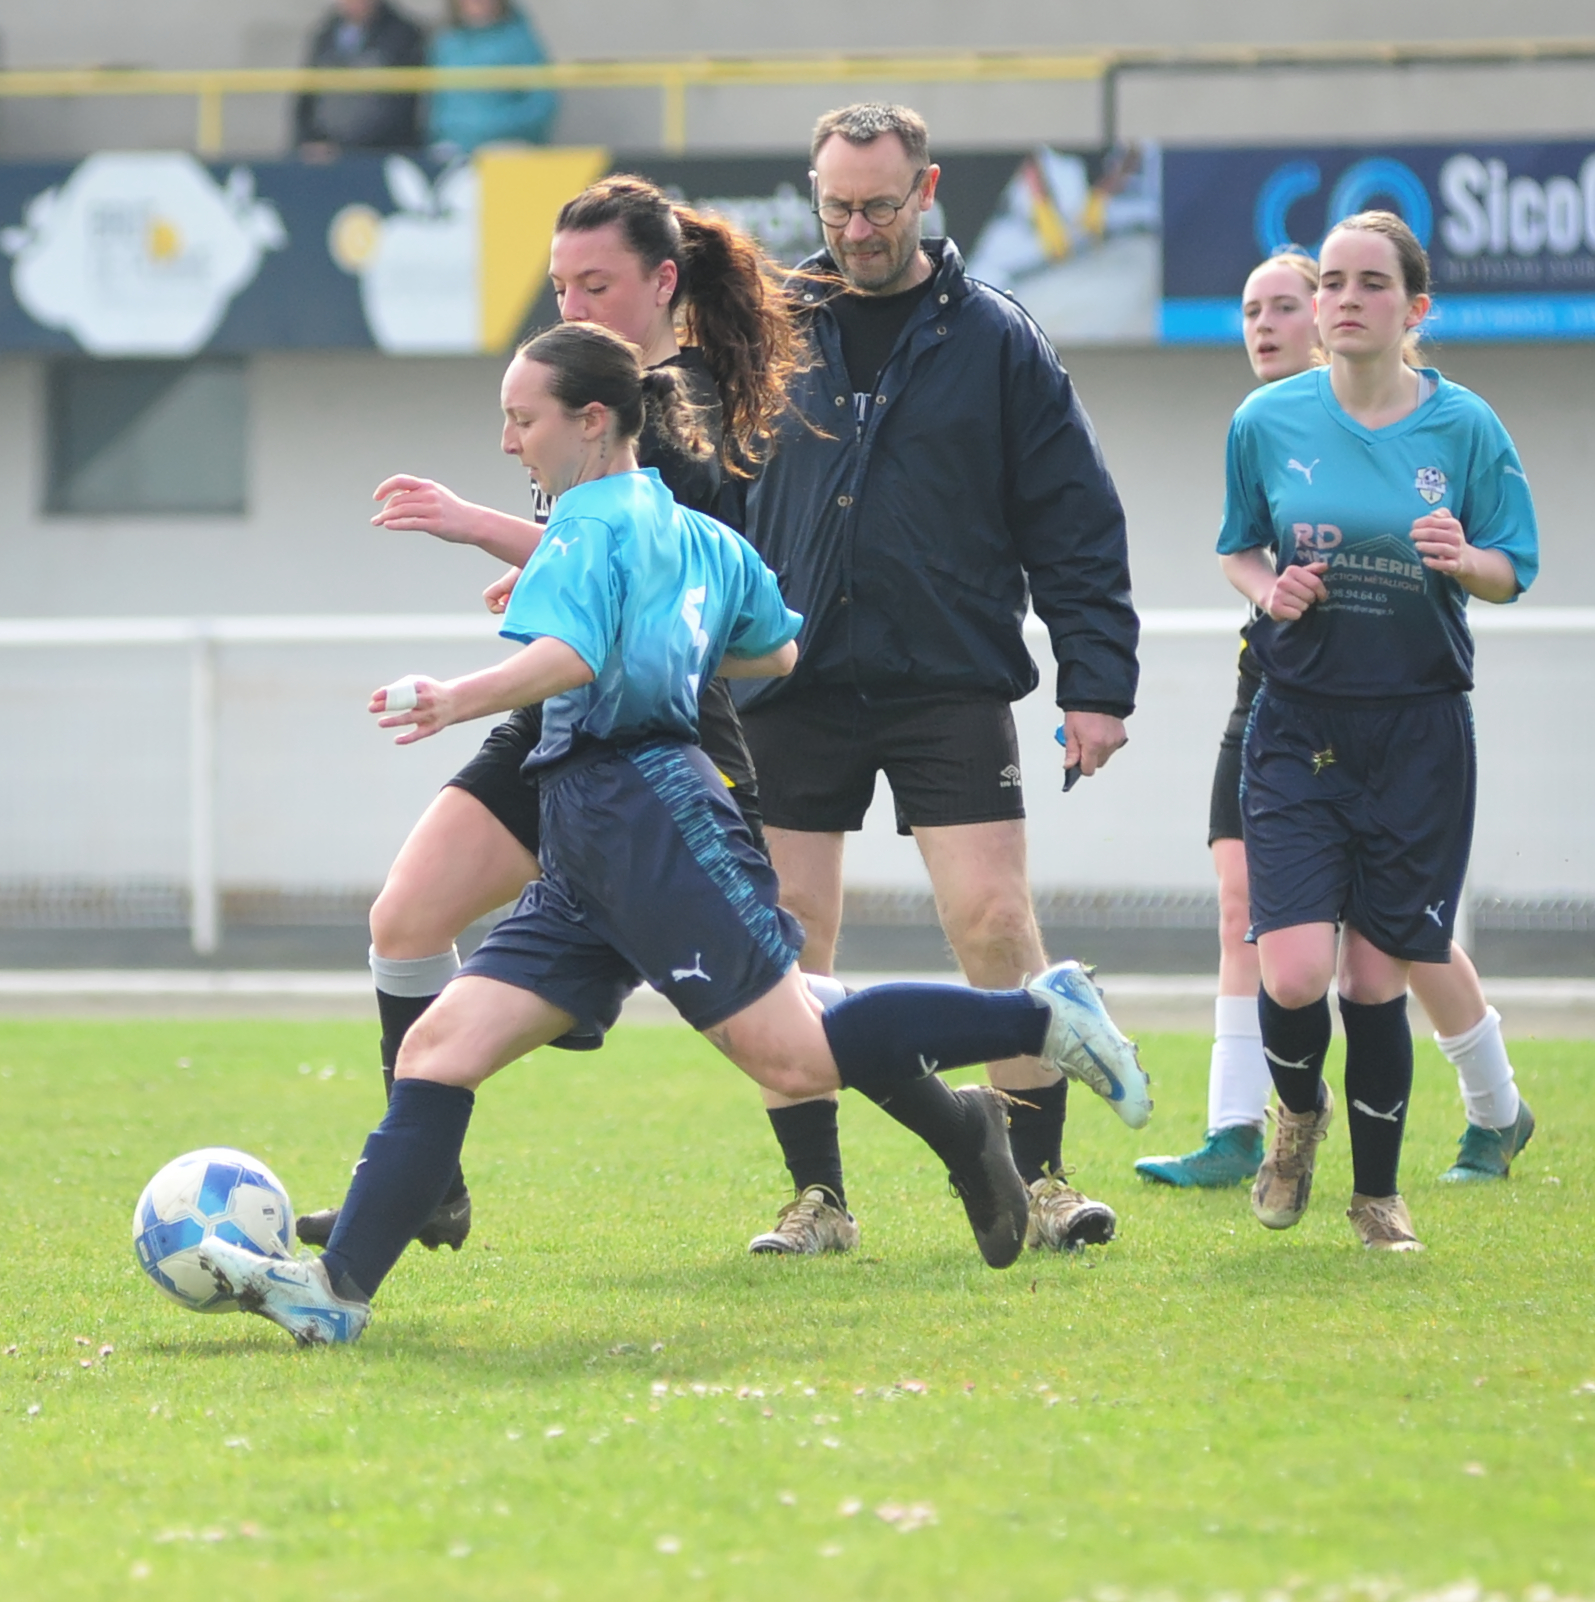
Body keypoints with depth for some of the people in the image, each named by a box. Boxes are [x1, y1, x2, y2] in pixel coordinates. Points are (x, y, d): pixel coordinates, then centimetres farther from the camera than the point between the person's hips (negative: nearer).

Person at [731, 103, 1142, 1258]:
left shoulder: (995, 340, 3)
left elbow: (1076, 524, 3)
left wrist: (1098, 683, -4)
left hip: (951, 685, -2)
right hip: (792, 684, 2)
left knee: (994, 917, -10)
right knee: (785, 943, 0)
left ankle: (1037, 1179, 0)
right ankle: (817, 1197, 9)